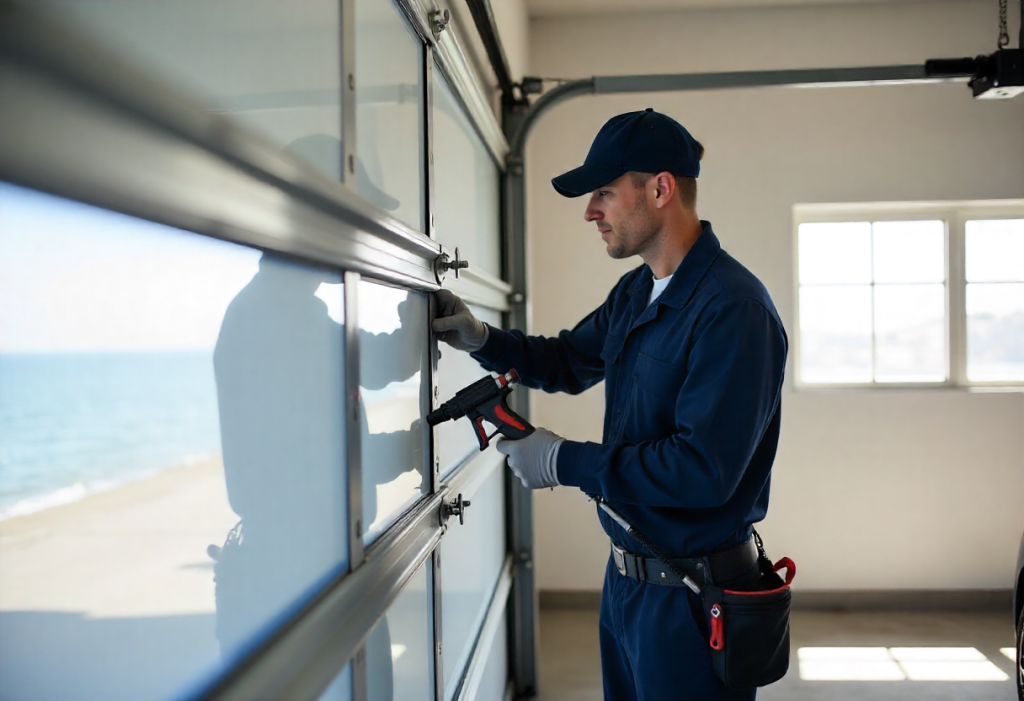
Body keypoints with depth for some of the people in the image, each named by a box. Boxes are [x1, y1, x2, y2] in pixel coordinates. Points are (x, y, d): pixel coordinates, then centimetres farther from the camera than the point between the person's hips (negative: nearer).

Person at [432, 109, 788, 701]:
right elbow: (568, 362, 21)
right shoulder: (634, 293, 6)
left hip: (690, 598, -8)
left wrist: (564, 462, -21)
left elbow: (704, 470, -29)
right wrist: (481, 339, 4)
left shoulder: (734, 308, -23)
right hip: (625, 577, 9)